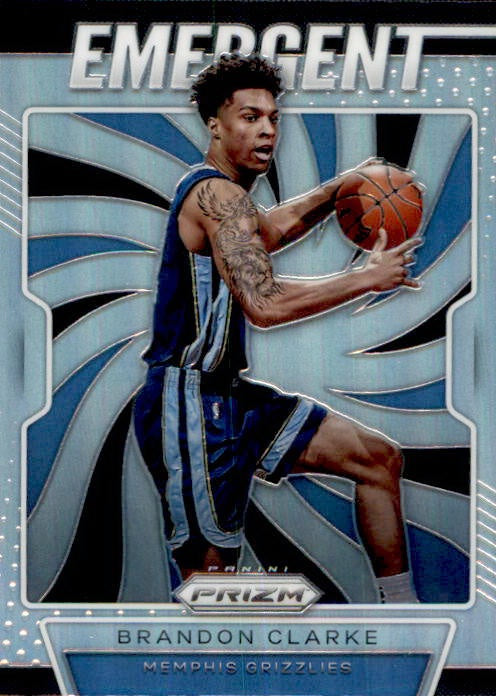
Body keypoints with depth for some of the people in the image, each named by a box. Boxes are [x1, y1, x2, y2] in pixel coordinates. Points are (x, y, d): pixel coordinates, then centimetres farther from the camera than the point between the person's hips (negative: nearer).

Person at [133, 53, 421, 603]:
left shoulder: (221, 195, 14)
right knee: (208, 568, -6)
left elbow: (268, 232, 37)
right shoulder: (217, 194, -17)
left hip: (229, 394, 10)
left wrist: (340, 187, 25)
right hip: (187, 406, -10)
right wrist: (368, 277, -18)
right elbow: (266, 306, -28)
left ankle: (401, 606, 20)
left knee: (379, 458, 11)